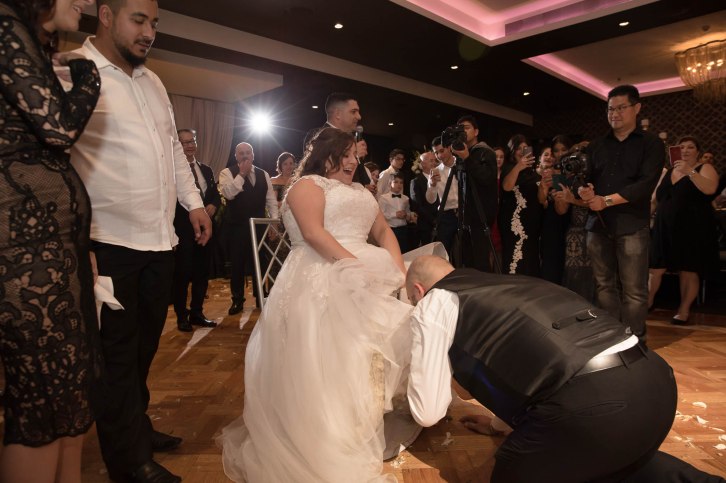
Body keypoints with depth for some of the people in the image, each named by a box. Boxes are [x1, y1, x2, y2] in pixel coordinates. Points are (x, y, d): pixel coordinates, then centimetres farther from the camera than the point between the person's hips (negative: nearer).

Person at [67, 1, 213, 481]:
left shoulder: (153, 81, 17)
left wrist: (194, 202, 16)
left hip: (160, 239, 7)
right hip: (111, 242, -7)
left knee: (146, 344, 17)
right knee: (119, 351, 5)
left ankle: (138, 427, 36)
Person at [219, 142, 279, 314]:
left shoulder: (263, 174, 11)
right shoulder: (227, 173, -1)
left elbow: (271, 200, 10)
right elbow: (228, 193, -19)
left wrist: (274, 221, 1)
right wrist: (242, 174, -17)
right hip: (237, 227, -3)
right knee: (237, 264, 6)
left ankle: (260, 298, 23)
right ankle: (237, 300, 18)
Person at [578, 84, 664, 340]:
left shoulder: (651, 143, 6)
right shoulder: (595, 147, 17)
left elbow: (646, 184, -8)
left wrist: (607, 200, -14)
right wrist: (584, 192, -14)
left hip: (632, 225, -3)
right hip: (598, 224, 4)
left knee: (633, 290, -4)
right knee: (604, 285, 6)